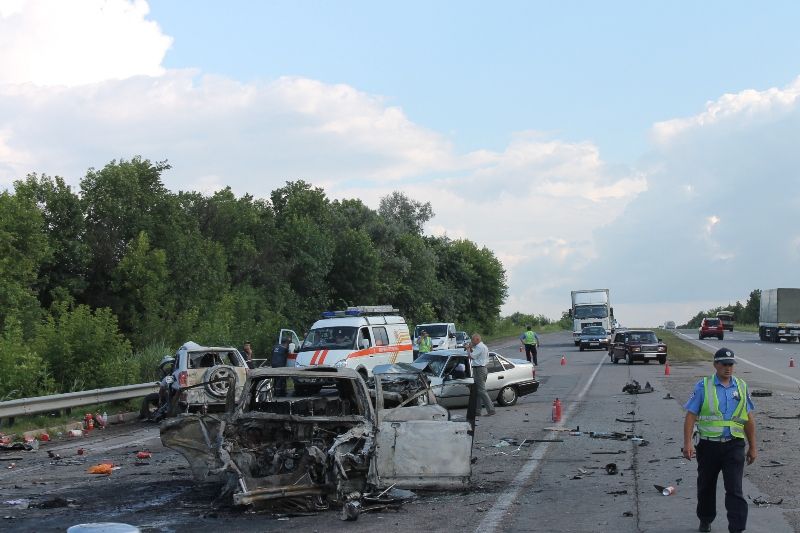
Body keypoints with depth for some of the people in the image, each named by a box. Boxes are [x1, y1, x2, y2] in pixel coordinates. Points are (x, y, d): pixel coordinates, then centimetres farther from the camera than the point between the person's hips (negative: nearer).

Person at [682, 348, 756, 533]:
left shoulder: (741, 387, 6)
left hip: (734, 446, 1)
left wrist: (752, 447, 12)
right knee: (706, 486, 15)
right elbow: (690, 416, -5)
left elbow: (749, 419, 12)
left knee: (734, 490, -7)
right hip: (708, 446, 0)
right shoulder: (703, 386, -2)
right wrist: (687, 443, -13)